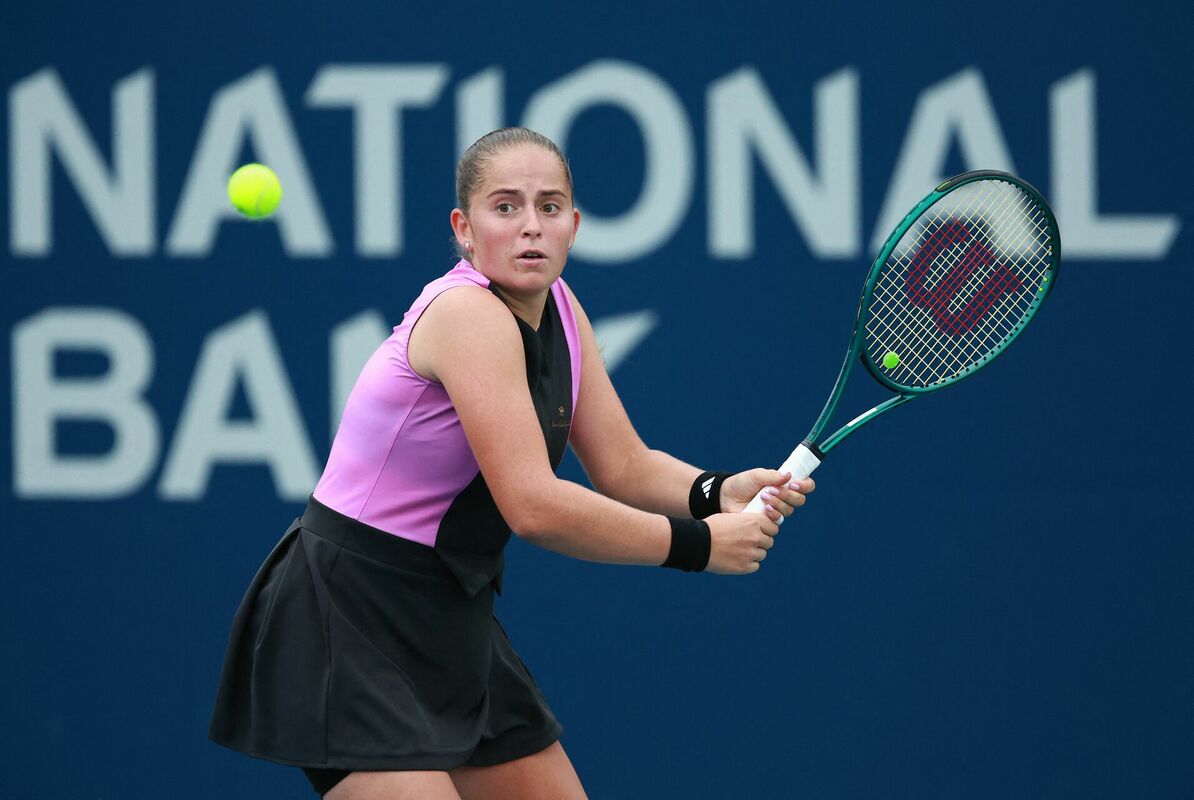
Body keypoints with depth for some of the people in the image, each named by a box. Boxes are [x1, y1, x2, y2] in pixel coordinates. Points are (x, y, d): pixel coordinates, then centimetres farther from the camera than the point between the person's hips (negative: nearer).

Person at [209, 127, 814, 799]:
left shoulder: (558, 308, 4)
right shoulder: (467, 313, -22)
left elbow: (625, 467, 7)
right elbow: (534, 506, -29)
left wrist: (716, 492, -14)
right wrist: (697, 543, -21)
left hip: (451, 618, 9)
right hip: (351, 619, -9)